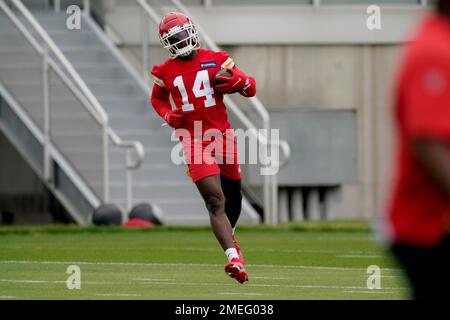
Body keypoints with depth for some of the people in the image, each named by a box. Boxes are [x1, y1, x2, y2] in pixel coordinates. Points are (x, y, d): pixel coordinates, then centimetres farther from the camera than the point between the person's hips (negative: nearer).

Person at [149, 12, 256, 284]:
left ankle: (229, 235, 47)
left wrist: (236, 82, -17)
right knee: (215, 201, -16)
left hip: (222, 134, 2)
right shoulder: (166, 72, 3)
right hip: (194, 141, -2)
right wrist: (168, 115, 1)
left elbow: (251, 88, 6)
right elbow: (157, 99, 22)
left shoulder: (216, 60, 2)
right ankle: (234, 258, -28)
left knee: (233, 197, 16)